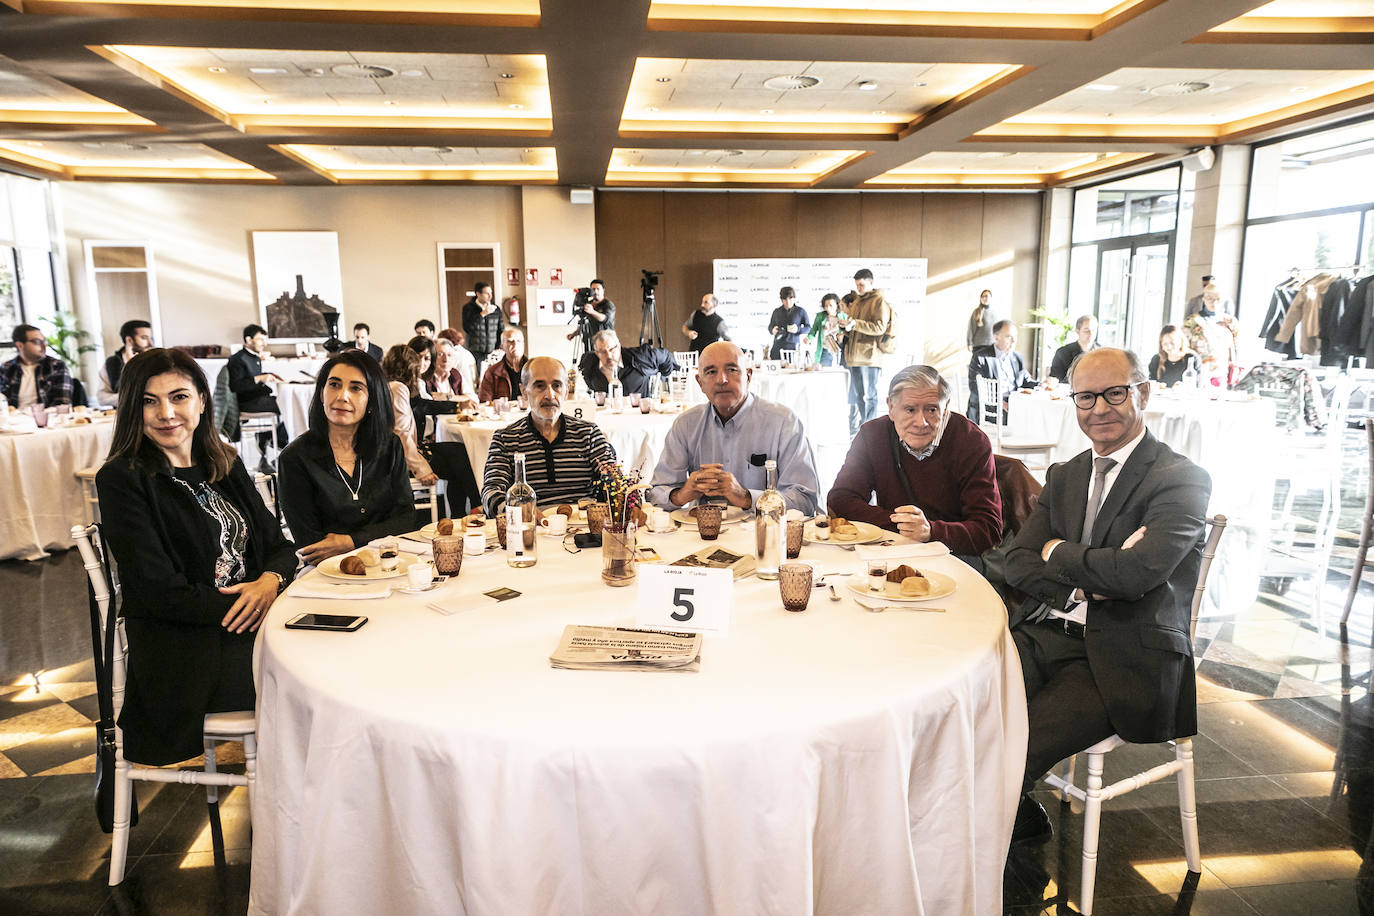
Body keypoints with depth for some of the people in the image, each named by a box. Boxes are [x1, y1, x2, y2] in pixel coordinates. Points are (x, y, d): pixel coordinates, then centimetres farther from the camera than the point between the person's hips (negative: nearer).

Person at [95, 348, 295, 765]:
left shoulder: (224, 465, 13)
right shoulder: (121, 480, -5)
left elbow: (278, 545, 12)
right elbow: (158, 593, -11)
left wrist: (270, 580, -10)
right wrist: (239, 605, -16)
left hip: (257, 618, 6)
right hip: (182, 646, -6)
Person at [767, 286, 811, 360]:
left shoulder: (800, 311, 3)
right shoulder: (776, 312, 10)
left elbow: (808, 327, 5)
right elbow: (770, 326, 20)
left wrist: (798, 329, -14)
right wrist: (773, 330, -4)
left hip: (793, 347, -2)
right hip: (778, 348, 2)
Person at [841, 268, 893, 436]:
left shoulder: (879, 302, -4)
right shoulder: (857, 301, 21)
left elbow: (879, 328, -15)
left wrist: (855, 324, -22)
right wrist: (847, 329, 6)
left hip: (868, 357, -8)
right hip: (853, 357, 8)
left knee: (868, 396, -6)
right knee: (854, 396, 14)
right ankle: (854, 433, 23)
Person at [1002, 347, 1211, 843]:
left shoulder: (1182, 479, -5)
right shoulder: (1064, 475, 16)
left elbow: (1138, 572, -21)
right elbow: (1018, 561, 8)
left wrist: (1058, 552, -4)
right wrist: (1085, 583, -10)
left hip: (1121, 659, -6)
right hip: (1044, 634, 6)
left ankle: (1017, 816, 8)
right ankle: (1020, 817, 8)